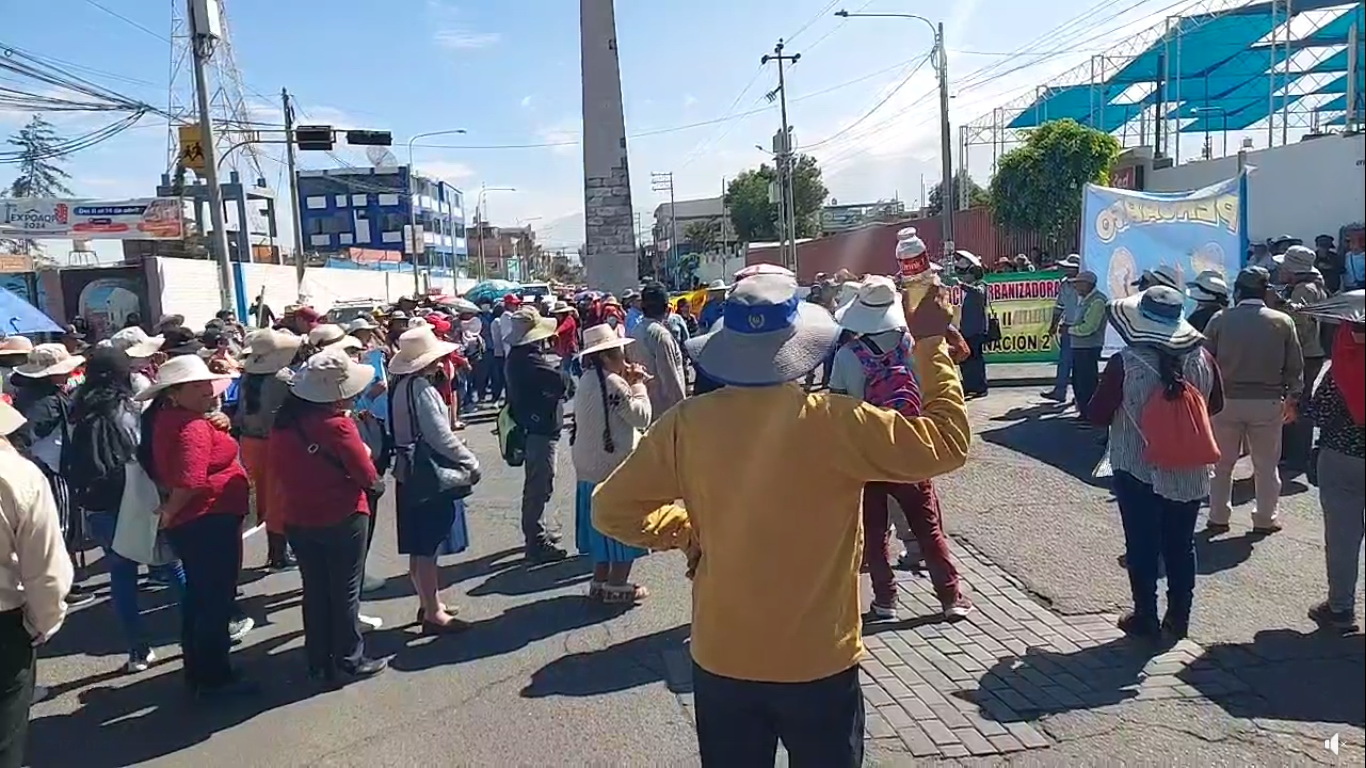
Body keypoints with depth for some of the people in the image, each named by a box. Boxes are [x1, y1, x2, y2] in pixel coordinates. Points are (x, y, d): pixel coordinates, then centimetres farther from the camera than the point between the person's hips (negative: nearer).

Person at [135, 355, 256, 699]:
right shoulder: (193, 425, -19)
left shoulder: (165, 419, 11)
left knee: (199, 597, 20)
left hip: (190, 523, 10)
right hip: (209, 522, -10)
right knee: (217, 599, 0)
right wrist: (170, 513, -12)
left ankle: (197, 671, 33)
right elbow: (190, 481, -28)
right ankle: (214, 678, 10)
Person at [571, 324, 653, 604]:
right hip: (617, 466, -9)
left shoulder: (588, 381, 9)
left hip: (591, 467, 9)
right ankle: (617, 585, 10)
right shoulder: (613, 382, -20)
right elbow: (641, 416, -17)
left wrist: (629, 383, 8)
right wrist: (638, 385, -7)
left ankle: (600, 581, 25)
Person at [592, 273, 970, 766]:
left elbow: (612, 509, -3)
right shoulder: (833, 422, -21)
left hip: (720, 661, 2)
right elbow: (946, 441, -11)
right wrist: (930, 346, -4)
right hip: (819, 664, -2)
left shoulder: (686, 424, -13)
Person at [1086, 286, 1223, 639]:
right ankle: (1178, 618, 26)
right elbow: (1215, 405, 10)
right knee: (1181, 546, 16)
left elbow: (1097, 415, -13)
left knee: (1142, 546, 9)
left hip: (1138, 471, -4)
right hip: (1189, 472, 4)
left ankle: (1146, 619, 18)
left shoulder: (1125, 363, -19)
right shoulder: (1202, 359, -5)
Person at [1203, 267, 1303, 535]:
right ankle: (1265, 520, 21)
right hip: (1267, 402, 0)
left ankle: (1218, 518, 17)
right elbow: (1295, 366, 1)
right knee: (1266, 464, 13)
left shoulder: (1221, 319, -6)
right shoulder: (1282, 322, -3)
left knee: (1222, 463, 11)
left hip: (1226, 400, 0)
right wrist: (1292, 398, 12)